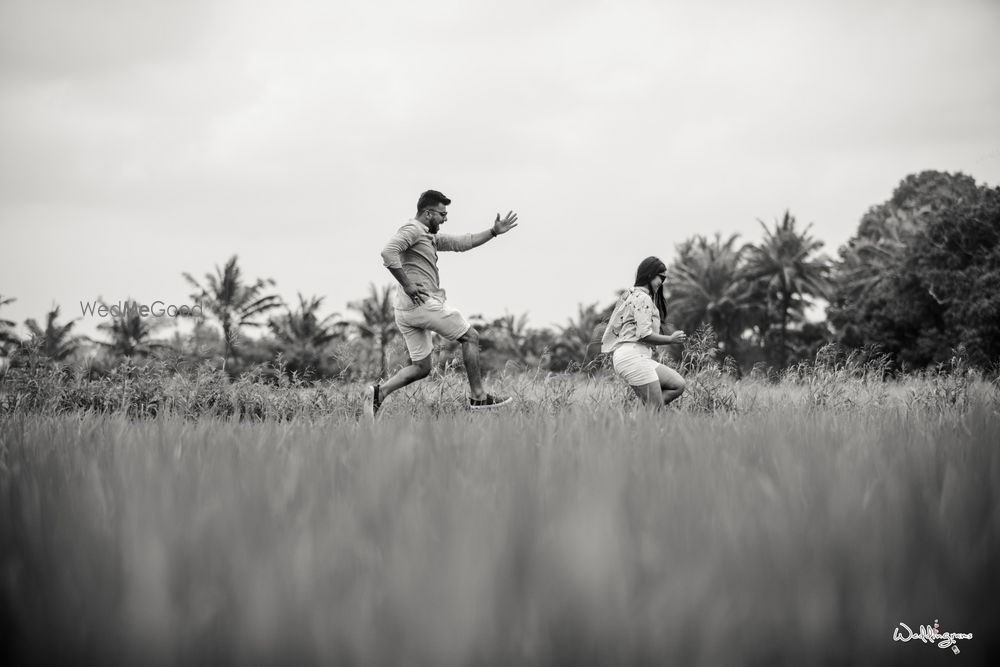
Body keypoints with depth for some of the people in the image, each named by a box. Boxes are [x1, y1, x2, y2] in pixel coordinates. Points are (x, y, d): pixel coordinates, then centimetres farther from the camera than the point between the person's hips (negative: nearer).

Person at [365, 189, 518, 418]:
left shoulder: (429, 237, 24)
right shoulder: (412, 229, -7)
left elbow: (461, 243, 28)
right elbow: (388, 252, -23)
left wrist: (494, 232, 23)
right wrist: (407, 285, -22)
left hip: (405, 311, 10)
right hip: (423, 303, -10)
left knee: (421, 368, 10)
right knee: (471, 337, 4)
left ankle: (380, 392, -7)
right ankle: (478, 397, 5)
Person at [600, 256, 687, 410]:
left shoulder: (631, 294, 23)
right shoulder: (643, 298, -9)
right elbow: (644, 335, -16)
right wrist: (671, 339, -5)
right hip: (633, 356, -10)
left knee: (678, 385, 5)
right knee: (657, 409, -10)